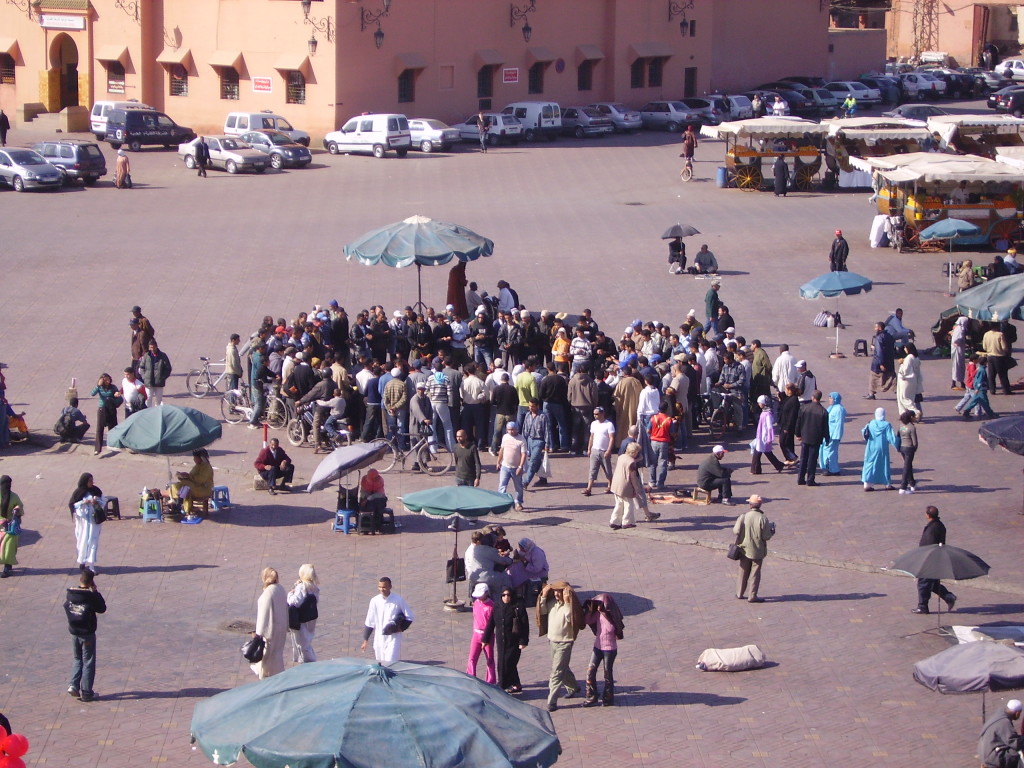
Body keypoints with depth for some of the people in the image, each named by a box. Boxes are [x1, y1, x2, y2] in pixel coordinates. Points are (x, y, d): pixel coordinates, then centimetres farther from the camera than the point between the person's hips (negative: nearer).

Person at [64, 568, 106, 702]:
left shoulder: (70, 593, -4)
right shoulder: (91, 596, -17)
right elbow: (102, 609, -4)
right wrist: (95, 591, -4)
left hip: (74, 632, 4)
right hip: (87, 633, -4)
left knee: (78, 659, 21)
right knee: (88, 662, 6)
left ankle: (73, 685, 4)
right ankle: (86, 692, 7)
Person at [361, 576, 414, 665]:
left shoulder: (398, 600, -8)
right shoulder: (375, 601, -1)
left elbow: (410, 617, 0)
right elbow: (369, 623, 7)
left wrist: (401, 628, -12)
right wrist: (365, 641, 8)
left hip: (393, 638, -4)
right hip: (379, 639, 4)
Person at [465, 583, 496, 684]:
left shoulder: (491, 606, -15)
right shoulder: (476, 602, 5)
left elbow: (491, 624, -17)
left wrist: (485, 639, -19)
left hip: (487, 635, -5)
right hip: (476, 634, 5)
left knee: (489, 660, 7)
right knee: (472, 659, -2)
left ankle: (490, 681, 16)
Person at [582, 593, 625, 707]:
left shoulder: (612, 618, -17)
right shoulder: (598, 614, -4)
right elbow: (587, 621, 4)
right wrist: (589, 610, -10)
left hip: (609, 649, -5)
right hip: (597, 647, 5)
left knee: (608, 674, 7)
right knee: (590, 671, 3)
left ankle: (608, 698, 22)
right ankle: (591, 697, 14)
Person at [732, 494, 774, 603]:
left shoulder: (743, 516, -12)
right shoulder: (762, 519, -17)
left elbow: (736, 531, -10)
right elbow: (766, 536, -15)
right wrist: (772, 531, 6)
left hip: (744, 549, 2)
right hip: (757, 551, -2)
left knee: (743, 572, 16)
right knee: (755, 573, 7)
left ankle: (740, 593, 23)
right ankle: (752, 596, 9)